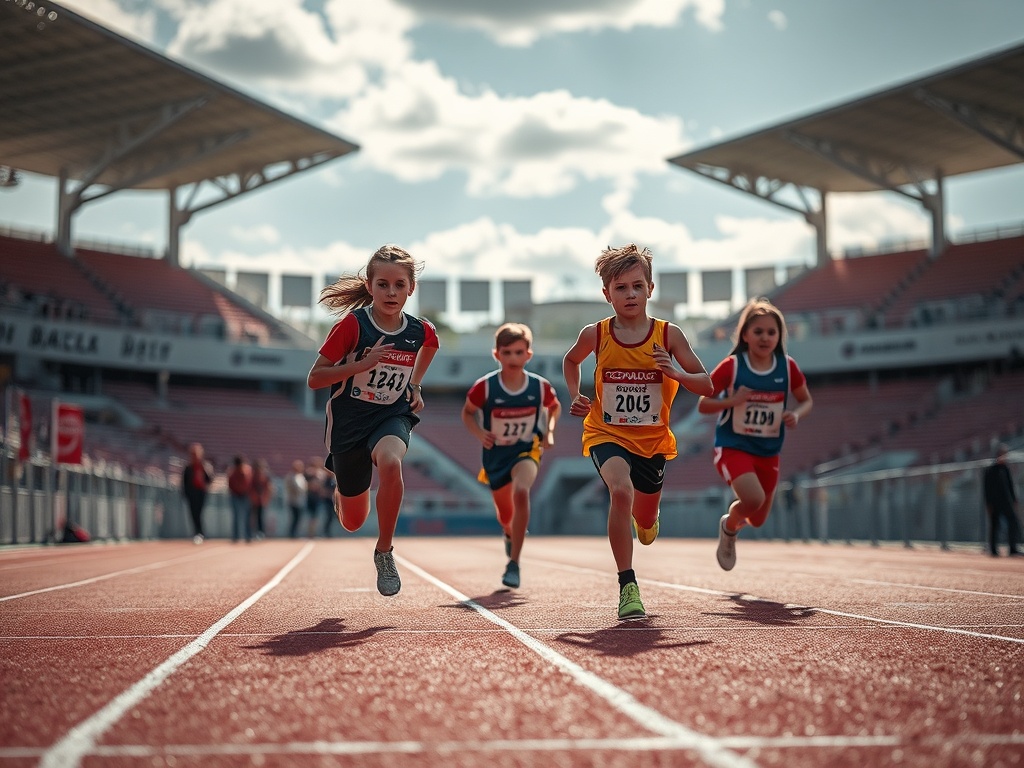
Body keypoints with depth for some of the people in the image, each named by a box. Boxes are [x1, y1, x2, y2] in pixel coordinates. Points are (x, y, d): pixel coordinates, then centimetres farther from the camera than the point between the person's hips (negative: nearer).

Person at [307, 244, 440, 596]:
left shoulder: (422, 332, -6)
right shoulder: (352, 325, -16)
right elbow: (314, 379, -14)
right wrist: (361, 364, -26)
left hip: (392, 416, 1)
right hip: (348, 421, -1)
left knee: (390, 464, -37)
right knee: (353, 522, 10)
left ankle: (384, 552, -18)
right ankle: (341, 492, 50)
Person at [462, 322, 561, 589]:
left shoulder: (540, 386, -13)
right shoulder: (484, 387, -17)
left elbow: (555, 407, 9)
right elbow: (467, 413, -1)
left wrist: (549, 431, -8)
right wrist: (479, 434, -19)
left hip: (527, 451, -1)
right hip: (495, 456, 1)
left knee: (521, 492, -31)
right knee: (505, 514, 15)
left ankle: (514, 563, -24)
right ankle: (509, 533, 57)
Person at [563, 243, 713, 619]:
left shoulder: (668, 335, -9)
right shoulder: (595, 335, -8)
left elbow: (706, 386, -5)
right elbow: (571, 360, 16)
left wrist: (676, 373, -24)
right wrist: (575, 396, -1)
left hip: (652, 439, 2)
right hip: (607, 434, -2)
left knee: (645, 525, 14)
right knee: (621, 491, -32)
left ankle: (646, 519, 56)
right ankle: (627, 586, -24)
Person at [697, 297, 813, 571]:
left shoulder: (788, 367, -4)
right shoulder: (731, 366, -12)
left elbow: (806, 401, 10)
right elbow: (703, 405, -7)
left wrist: (797, 414, -13)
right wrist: (733, 400, -25)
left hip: (768, 452, 4)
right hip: (733, 446, -4)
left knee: (758, 519, 10)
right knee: (753, 499, -27)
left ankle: (738, 515, 48)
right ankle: (729, 527, 7)